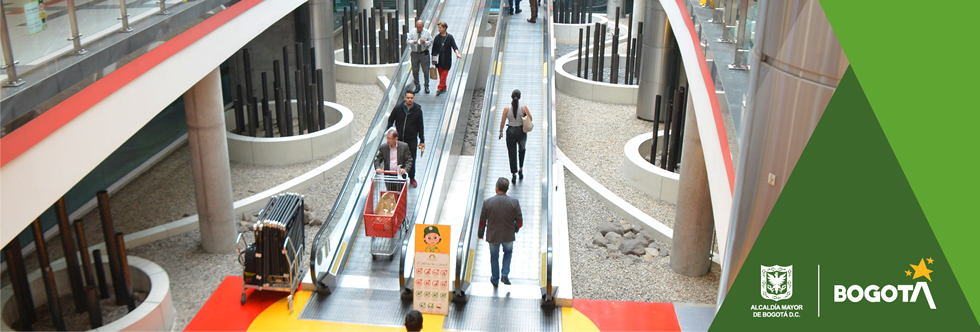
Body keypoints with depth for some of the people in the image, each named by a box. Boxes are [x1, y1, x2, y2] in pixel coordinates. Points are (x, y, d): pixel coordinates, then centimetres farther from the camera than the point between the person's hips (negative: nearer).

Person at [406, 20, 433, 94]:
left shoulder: (427, 33, -1)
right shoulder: (412, 32, 0)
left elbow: (430, 43, -2)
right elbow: (408, 41, -6)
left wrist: (425, 42, -23)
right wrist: (413, 42, -28)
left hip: (424, 53, -1)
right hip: (415, 54, 1)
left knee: (426, 71, -1)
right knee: (415, 71, 5)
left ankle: (426, 86, 15)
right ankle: (417, 86, 19)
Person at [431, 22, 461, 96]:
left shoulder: (450, 37, -2)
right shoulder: (437, 37, 4)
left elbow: (454, 46, -8)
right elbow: (434, 49, 9)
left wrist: (457, 53, -27)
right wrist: (433, 59, 8)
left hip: (446, 59, -3)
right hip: (438, 59, 3)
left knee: (444, 74, -6)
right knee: (441, 74, 7)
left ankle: (440, 88, -3)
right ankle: (443, 88, 20)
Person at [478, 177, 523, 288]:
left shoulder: (487, 202, -14)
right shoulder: (514, 202, -14)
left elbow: (482, 221, -5)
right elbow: (520, 222, -8)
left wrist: (480, 233, 12)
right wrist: (515, 229, 14)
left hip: (492, 236, 0)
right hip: (508, 235, 0)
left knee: (494, 256, 22)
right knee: (508, 252, 29)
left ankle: (495, 279, 35)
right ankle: (505, 274, 14)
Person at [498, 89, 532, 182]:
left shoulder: (507, 109, -13)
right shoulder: (524, 107, -13)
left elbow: (502, 122, -6)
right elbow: (530, 119, -4)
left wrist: (501, 132, 8)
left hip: (511, 131, -1)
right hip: (521, 131, 1)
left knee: (512, 153, 10)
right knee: (522, 149, 27)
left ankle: (514, 174, 13)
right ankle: (521, 169, 18)